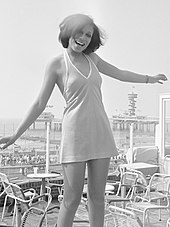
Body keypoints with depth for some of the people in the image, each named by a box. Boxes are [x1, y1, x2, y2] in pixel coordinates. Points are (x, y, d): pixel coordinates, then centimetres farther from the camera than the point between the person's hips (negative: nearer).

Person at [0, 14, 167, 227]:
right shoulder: (56, 64, -3)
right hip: (75, 132, -5)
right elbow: (39, 104, -3)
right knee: (72, 200, -4)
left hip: (100, 131, 5)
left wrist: (149, 79, 38)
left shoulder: (91, 58, 12)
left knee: (97, 196, 8)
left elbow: (119, 73, 27)